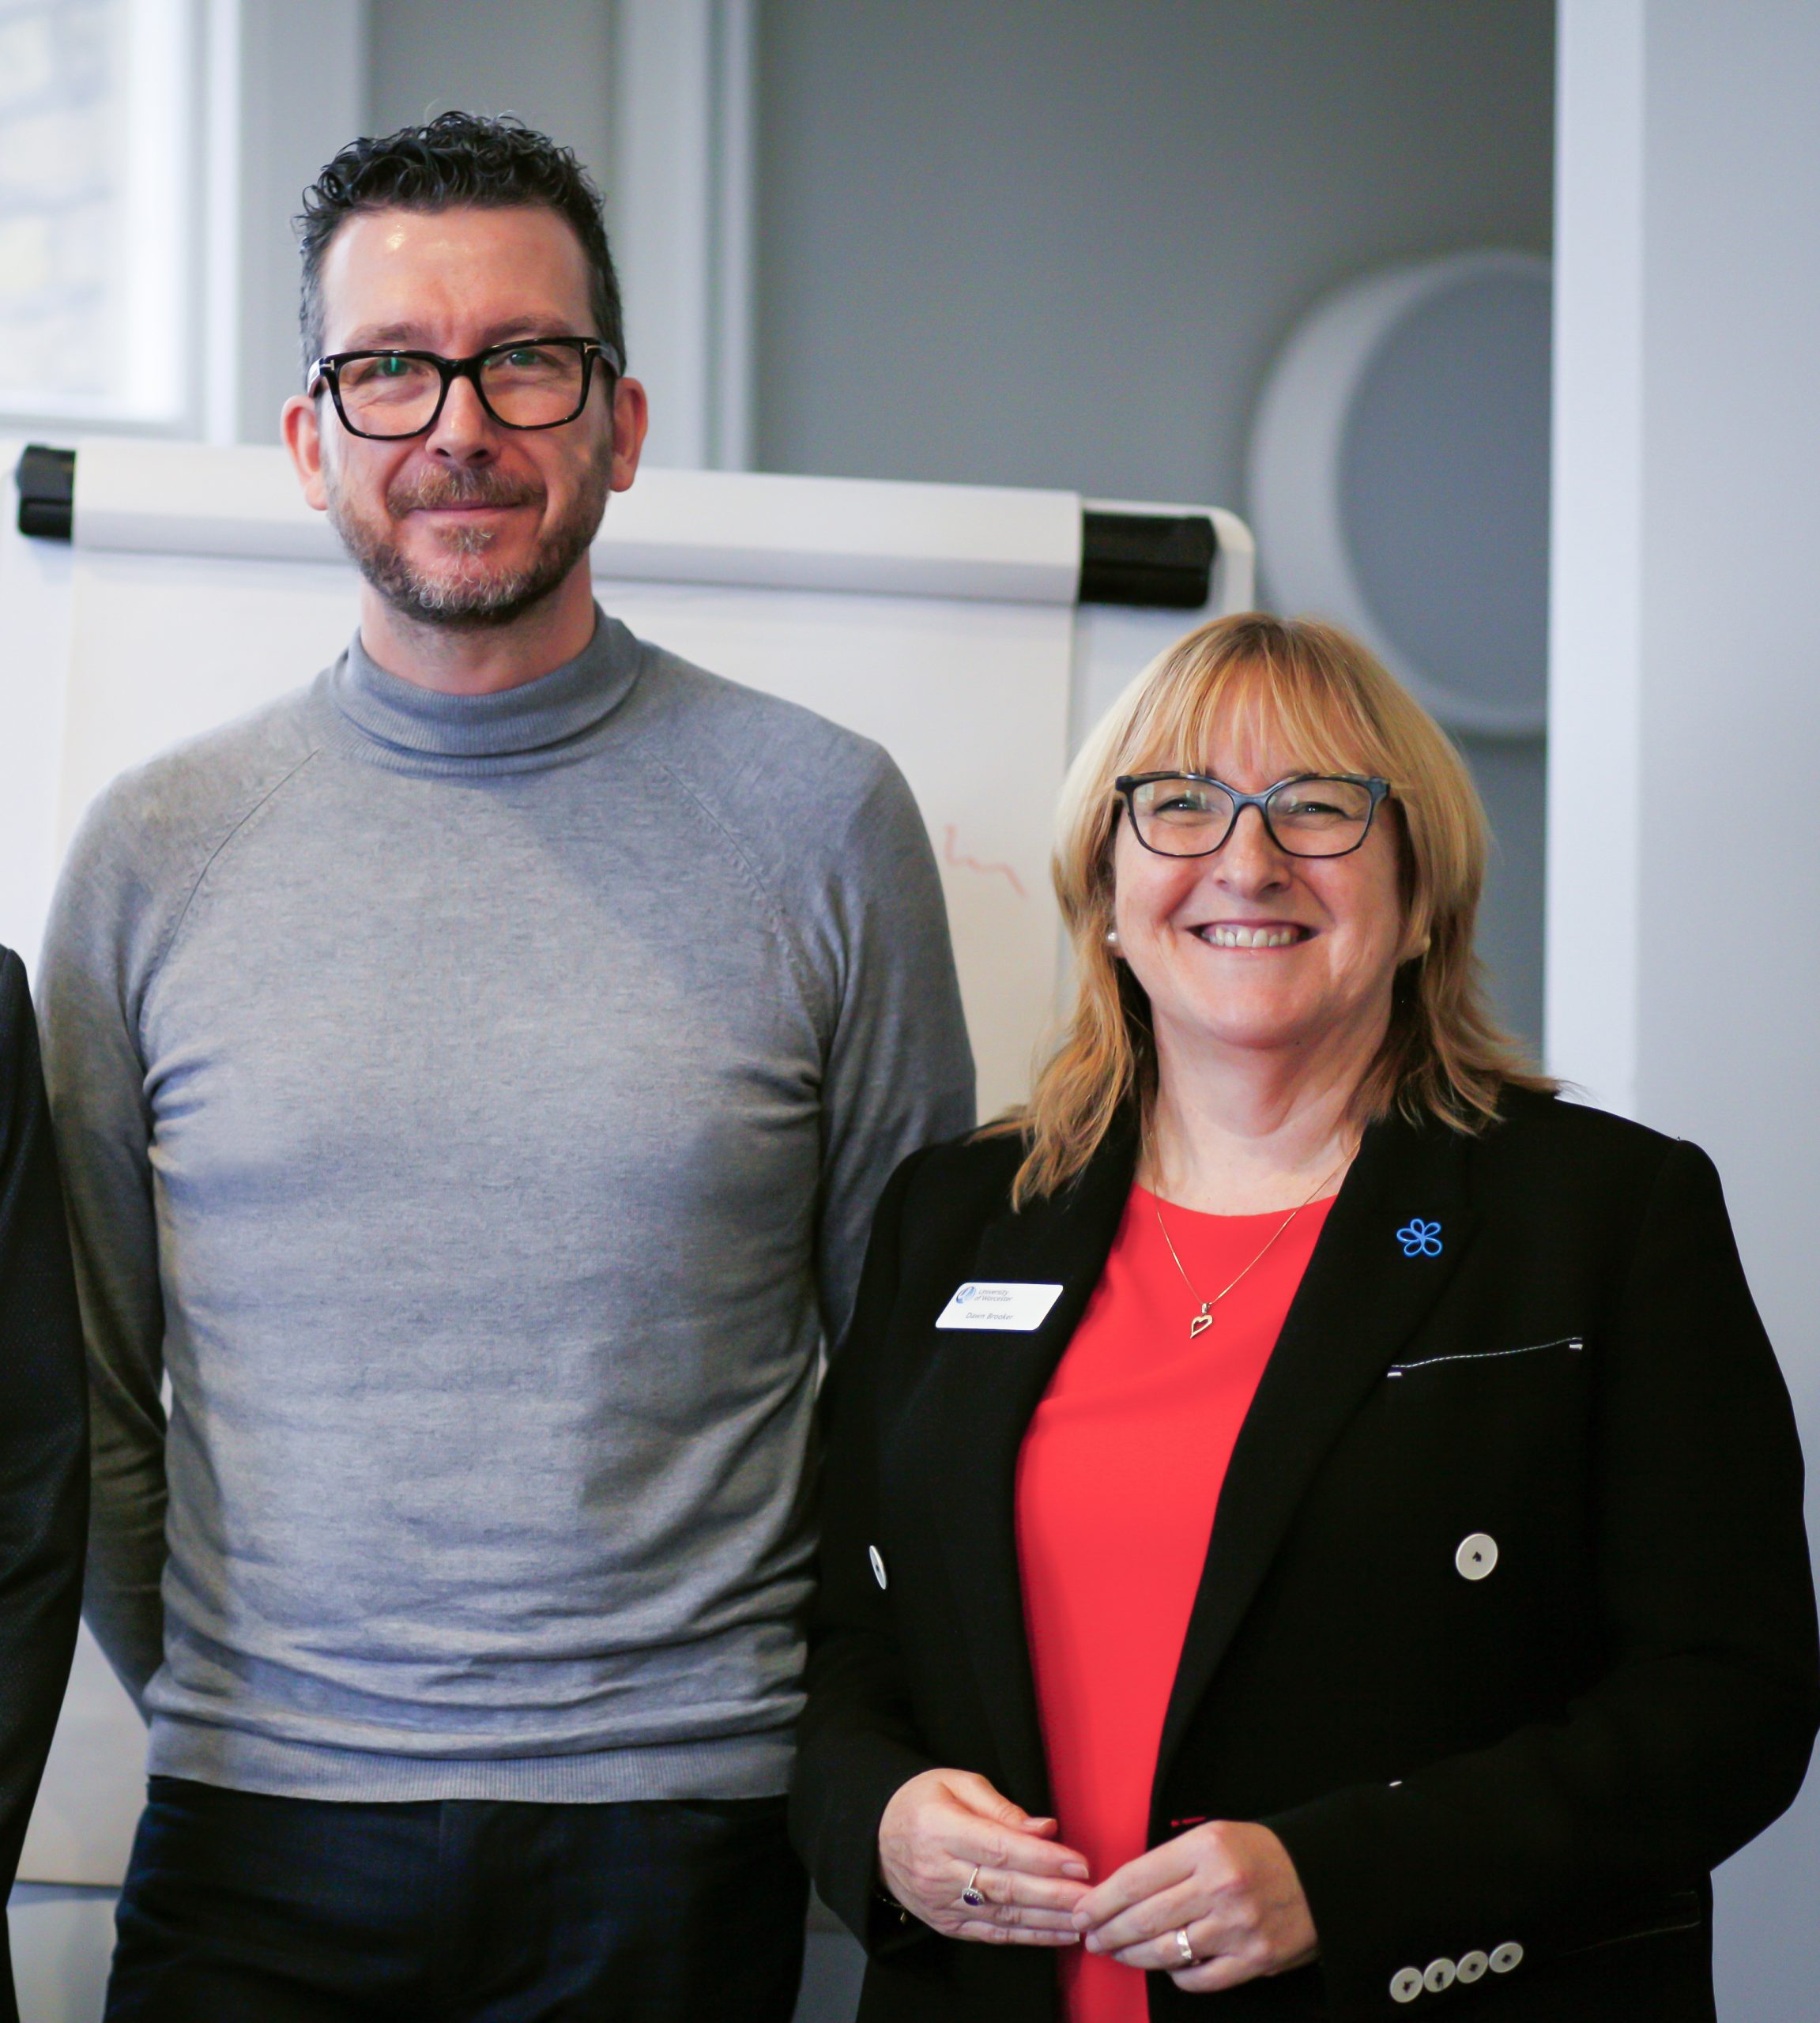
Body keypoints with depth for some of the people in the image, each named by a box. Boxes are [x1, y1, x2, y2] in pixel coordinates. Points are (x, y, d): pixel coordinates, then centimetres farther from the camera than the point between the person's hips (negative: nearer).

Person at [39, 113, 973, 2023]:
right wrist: (216, 1709, 6)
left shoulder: (820, 819, 0)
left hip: (682, 1831, -1)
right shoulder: (157, 847, 3)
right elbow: (80, 1385, 9)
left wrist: (864, 1747, 5)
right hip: (256, 1848, 1)